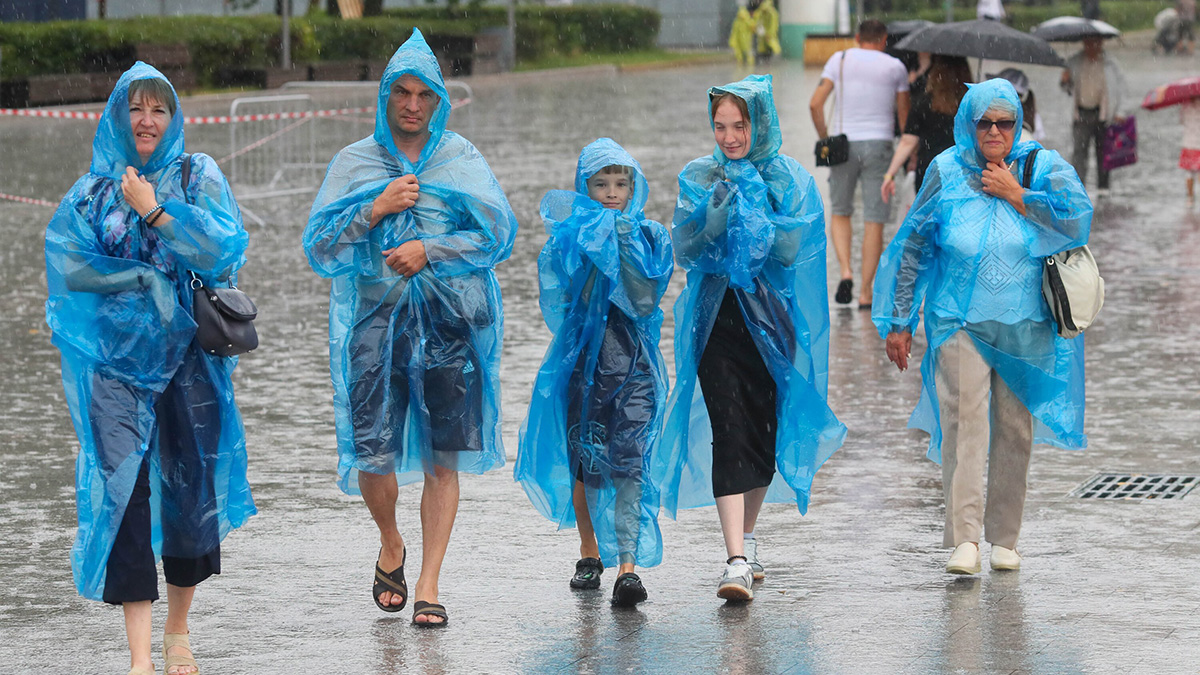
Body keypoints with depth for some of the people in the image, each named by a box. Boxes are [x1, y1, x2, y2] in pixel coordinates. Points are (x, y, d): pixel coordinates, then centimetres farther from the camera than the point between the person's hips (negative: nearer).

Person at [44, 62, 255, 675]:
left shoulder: (199, 177, 4)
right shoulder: (91, 191, 7)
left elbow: (224, 251, -10)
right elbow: (69, 266, -6)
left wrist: (155, 211, -15)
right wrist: (154, 279, -10)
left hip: (188, 353, 0)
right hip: (114, 355, 0)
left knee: (191, 482, 5)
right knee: (123, 486, -11)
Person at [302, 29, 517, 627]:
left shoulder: (461, 158, 7)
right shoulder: (354, 162, 8)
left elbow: (498, 234, 1)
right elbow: (320, 246, 3)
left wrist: (429, 251, -9)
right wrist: (377, 211, -9)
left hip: (450, 323, 0)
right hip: (376, 319, 0)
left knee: (442, 460, -1)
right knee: (372, 456, -7)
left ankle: (428, 587, 6)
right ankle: (390, 547, 24)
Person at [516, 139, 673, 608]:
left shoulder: (650, 237, 6)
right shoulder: (571, 236, 6)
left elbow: (644, 301, -8)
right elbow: (562, 303, -9)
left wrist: (623, 244, -15)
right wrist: (596, 243, -13)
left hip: (633, 362, -1)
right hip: (581, 359, 1)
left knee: (628, 460, -13)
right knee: (582, 458, 7)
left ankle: (628, 567, -19)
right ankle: (589, 552, 28)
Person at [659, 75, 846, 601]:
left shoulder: (789, 180, 2)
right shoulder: (700, 178, 4)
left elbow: (789, 251, -8)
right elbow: (685, 250, -4)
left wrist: (757, 208, -18)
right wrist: (722, 208, -17)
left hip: (771, 319, 1)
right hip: (716, 319, -1)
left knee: (766, 432, 8)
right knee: (729, 434, -13)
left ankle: (746, 536, 31)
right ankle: (737, 560, -20)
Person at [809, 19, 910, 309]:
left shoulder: (840, 59, 5)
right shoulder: (895, 67, 5)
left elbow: (815, 104, -2)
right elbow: (904, 114, 7)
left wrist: (825, 140, 7)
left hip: (845, 143, 1)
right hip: (880, 144, -1)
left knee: (840, 212, 17)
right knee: (874, 221, 2)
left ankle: (845, 271, -4)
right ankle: (866, 293, 1)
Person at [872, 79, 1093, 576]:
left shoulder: (1043, 167, 1)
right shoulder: (947, 171, 2)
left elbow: (1078, 220, -16)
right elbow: (912, 247, 8)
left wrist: (1016, 195, -13)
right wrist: (899, 321, 7)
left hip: (1024, 326, 1)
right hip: (960, 321, -1)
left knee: (1014, 429, 6)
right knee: (964, 418, -16)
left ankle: (1004, 538, 19)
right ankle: (964, 539, -20)